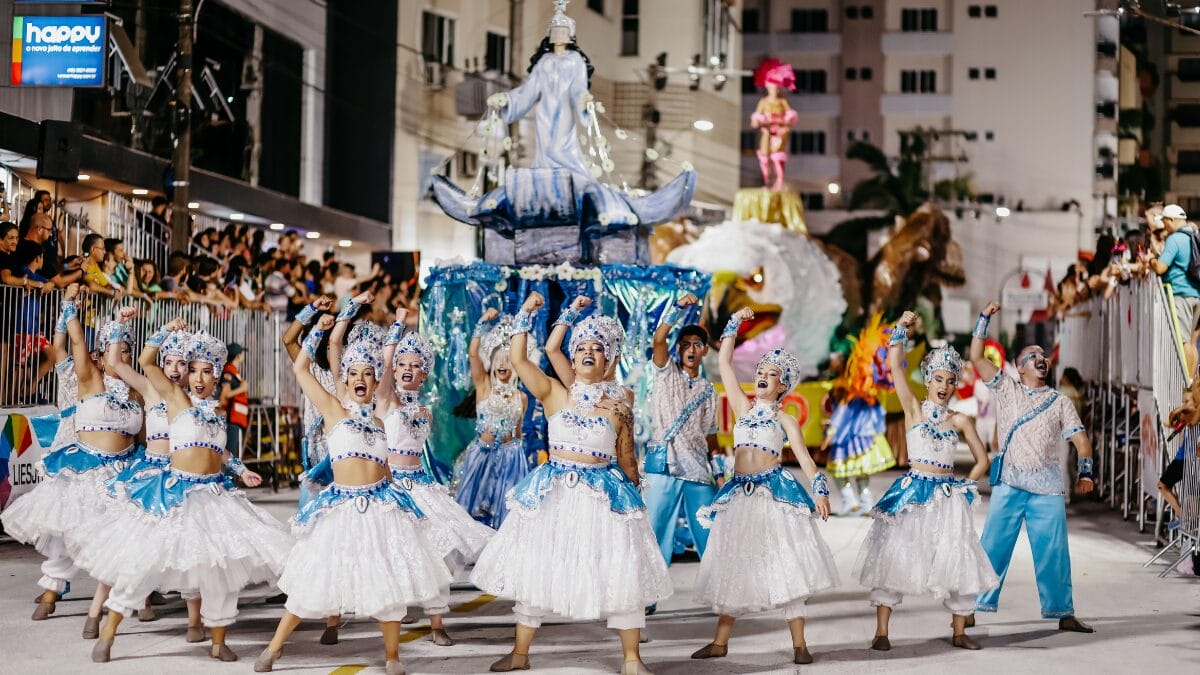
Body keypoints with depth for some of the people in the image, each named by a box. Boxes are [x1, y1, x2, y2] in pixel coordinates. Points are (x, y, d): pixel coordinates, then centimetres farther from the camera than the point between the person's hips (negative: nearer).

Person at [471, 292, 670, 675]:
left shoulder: (618, 409, 2)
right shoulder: (553, 394, 1)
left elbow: (627, 463, 9)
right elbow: (518, 359, -9)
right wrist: (526, 314, -11)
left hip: (603, 496, 0)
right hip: (553, 495, 0)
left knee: (623, 575, -2)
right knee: (534, 570, 7)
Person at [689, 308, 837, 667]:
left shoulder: (785, 420, 5)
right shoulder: (743, 406, 12)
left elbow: (804, 457, -2)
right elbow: (724, 363, 11)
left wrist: (821, 491, -16)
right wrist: (735, 324, 10)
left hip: (775, 493, -3)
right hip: (740, 493, 3)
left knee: (786, 565, -6)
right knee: (732, 566, 7)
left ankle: (799, 643, -2)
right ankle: (720, 641, 13)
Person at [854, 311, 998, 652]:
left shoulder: (959, 420, 6)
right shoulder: (914, 409, 1)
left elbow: (982, 460, 13)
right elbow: (895, 366, -8)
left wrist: (964, 488, 4)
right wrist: (902, 329, -12)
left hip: (948, 496, 2)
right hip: (912, 492, -2)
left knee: (957, 561, 2)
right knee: (893, 556, -6)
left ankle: (959, 632, 15)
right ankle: (881, 631, -2)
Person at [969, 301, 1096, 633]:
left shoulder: (1060, 402, 13)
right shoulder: (1006, 389, 12)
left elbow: (1081, 440, 5)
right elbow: (976, 357, 6)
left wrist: (1085, 473, -11)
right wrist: (984, 319, 1)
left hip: (1047, 486, 1)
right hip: (1009, 484, -1)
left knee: (1053, 550, 1)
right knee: (993, 547, -3)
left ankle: (1063, 613, 7)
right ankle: (973, 609, 0)